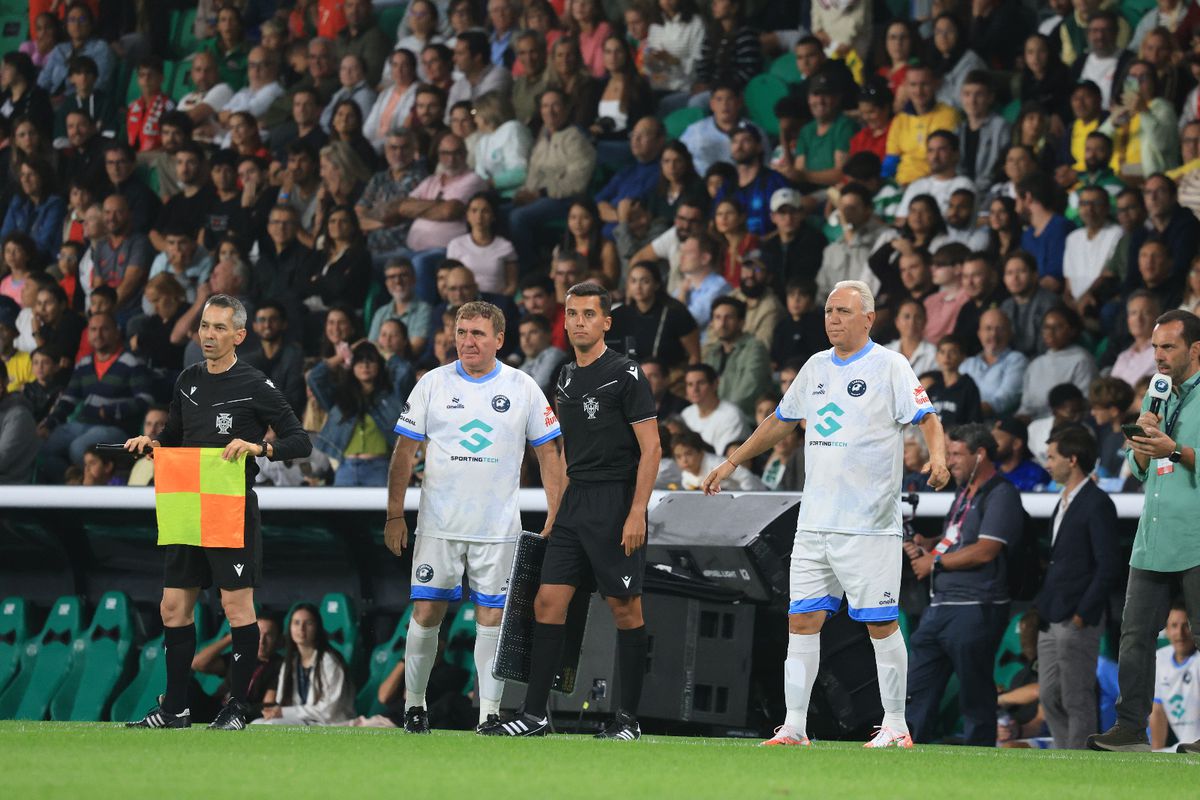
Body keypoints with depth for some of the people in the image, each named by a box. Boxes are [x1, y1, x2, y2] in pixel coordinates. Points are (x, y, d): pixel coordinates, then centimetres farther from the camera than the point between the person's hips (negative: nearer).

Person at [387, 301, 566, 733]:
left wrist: (555, 517, -1)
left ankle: (490, 712, 2)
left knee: (491, 616, -1)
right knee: (425, 613, -1)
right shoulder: (433, 384, 2)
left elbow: (549, 453, 6)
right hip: (438, 526, 0)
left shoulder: (523, 388, 2)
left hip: (497, 529, 0)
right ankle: (413, 702, 14)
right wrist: (395, 515, 1)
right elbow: (405, 451, 5)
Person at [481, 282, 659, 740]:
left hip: (617, 506, -7)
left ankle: (628, 719, 5)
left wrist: (637, 512, -18)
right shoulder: (567, 379, 15)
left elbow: (651, 448, -10)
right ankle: (535, 714, 3)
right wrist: (555, 513, 19)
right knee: (548, 602, 1)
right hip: (575, 505, 7)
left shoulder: (626, 375, -7)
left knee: (625, 608, -2)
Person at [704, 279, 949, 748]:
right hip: (815, 524, 6)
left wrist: (937, 457, -31)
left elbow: (926, 419, -11)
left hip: (869, 525, -6)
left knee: (881, 623, -3)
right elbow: (781, 421, 28)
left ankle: (895, 726, 6)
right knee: (802, 621, 1)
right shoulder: (816, 368, 15)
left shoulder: (889, 367, -4)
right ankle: (794, 727, 3)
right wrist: (732, 463, 29)